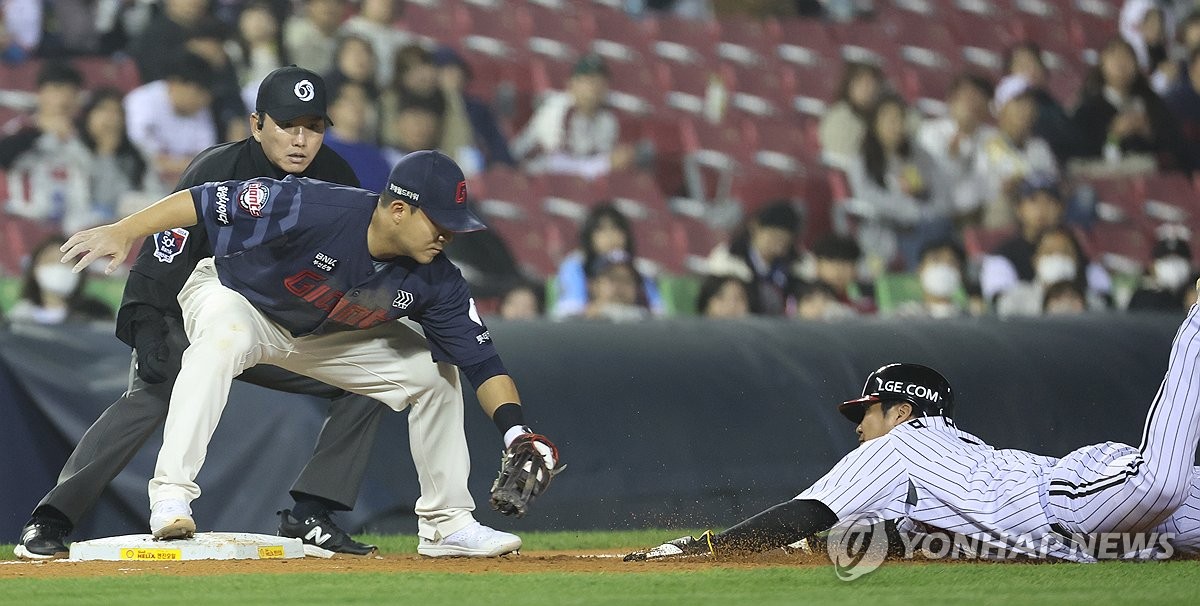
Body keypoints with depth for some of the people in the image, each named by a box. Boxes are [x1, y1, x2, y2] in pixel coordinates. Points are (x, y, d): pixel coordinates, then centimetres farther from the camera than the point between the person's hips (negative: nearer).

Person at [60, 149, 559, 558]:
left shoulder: (434, 281, -20)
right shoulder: (316, 209, -37)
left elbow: (481, 361, -16)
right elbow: (206, 200, -32)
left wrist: (516, 432, -31)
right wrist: (124, 231, -37)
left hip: (325, 336, 6)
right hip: (235, 297, -6)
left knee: (434, 372, -4)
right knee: (223, 337, -40)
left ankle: (446, 524, 8)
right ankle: (170, 499, -41)